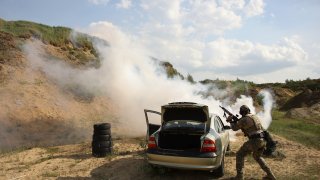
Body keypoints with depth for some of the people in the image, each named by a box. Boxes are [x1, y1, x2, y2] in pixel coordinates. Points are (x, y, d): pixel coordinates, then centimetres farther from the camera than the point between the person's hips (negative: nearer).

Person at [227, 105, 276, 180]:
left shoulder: (244, 119, -9)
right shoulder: (255, 117, 16)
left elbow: (235, 128, 2)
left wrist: (231, 120, 20)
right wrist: (237, 120, 27)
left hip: (254, 141, -8)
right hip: (262, 141, 8)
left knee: (240, 155, 7)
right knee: (257, 157, 30)